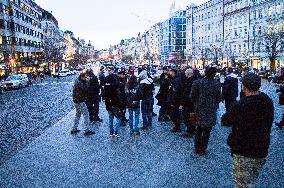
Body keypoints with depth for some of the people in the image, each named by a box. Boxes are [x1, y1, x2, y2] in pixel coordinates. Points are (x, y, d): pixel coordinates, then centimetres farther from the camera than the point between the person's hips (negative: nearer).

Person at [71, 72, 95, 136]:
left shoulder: (77, 81, 13)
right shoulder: (79, 82, -18)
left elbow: (83, 89, 14)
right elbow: (85, 89, -24)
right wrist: (87, 82, -15)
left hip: (77, 101, 10)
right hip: (80, 101, -10)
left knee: (78, 115, 19)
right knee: (86, 115, -6)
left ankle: (74, 129, 24)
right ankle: (87, 130, -5)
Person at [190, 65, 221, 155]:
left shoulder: (197, 82, -8)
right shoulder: (217, 84, -9)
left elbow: (192, 96, -5)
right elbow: (219, 98, -2)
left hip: (199, 110, 2)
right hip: (211, 112, -1)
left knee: (198, 130, 18)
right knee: (206, 132, 11)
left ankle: (197, 149, 26)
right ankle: (203, 149, 20)